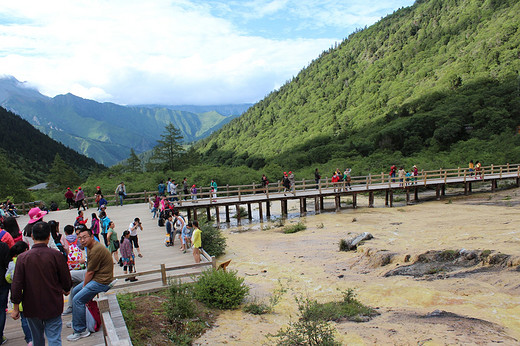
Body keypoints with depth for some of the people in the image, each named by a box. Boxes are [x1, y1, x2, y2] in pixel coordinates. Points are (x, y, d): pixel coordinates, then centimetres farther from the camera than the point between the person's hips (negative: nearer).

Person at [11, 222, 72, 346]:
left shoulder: (22, 258, -11)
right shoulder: (56, 255, -13)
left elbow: (16, 285, -7)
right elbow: (66, 280, -5)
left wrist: (16, 308, 5)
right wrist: (66, 290, 18)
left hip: (32, 307, 2)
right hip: (53, 307, -2)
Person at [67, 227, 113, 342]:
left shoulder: (96, 249, -24)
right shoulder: (90, 247, 10)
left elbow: (90, 272, -18)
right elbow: (89, 269, 14)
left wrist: (84, 286, -5)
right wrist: (84, 284, 9)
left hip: (101, 281, -11)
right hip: (95, 278, 11)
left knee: (78, 299, -14)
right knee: (75, 291, 23)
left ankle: (80, 330, -3)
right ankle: (76, 321, 38)